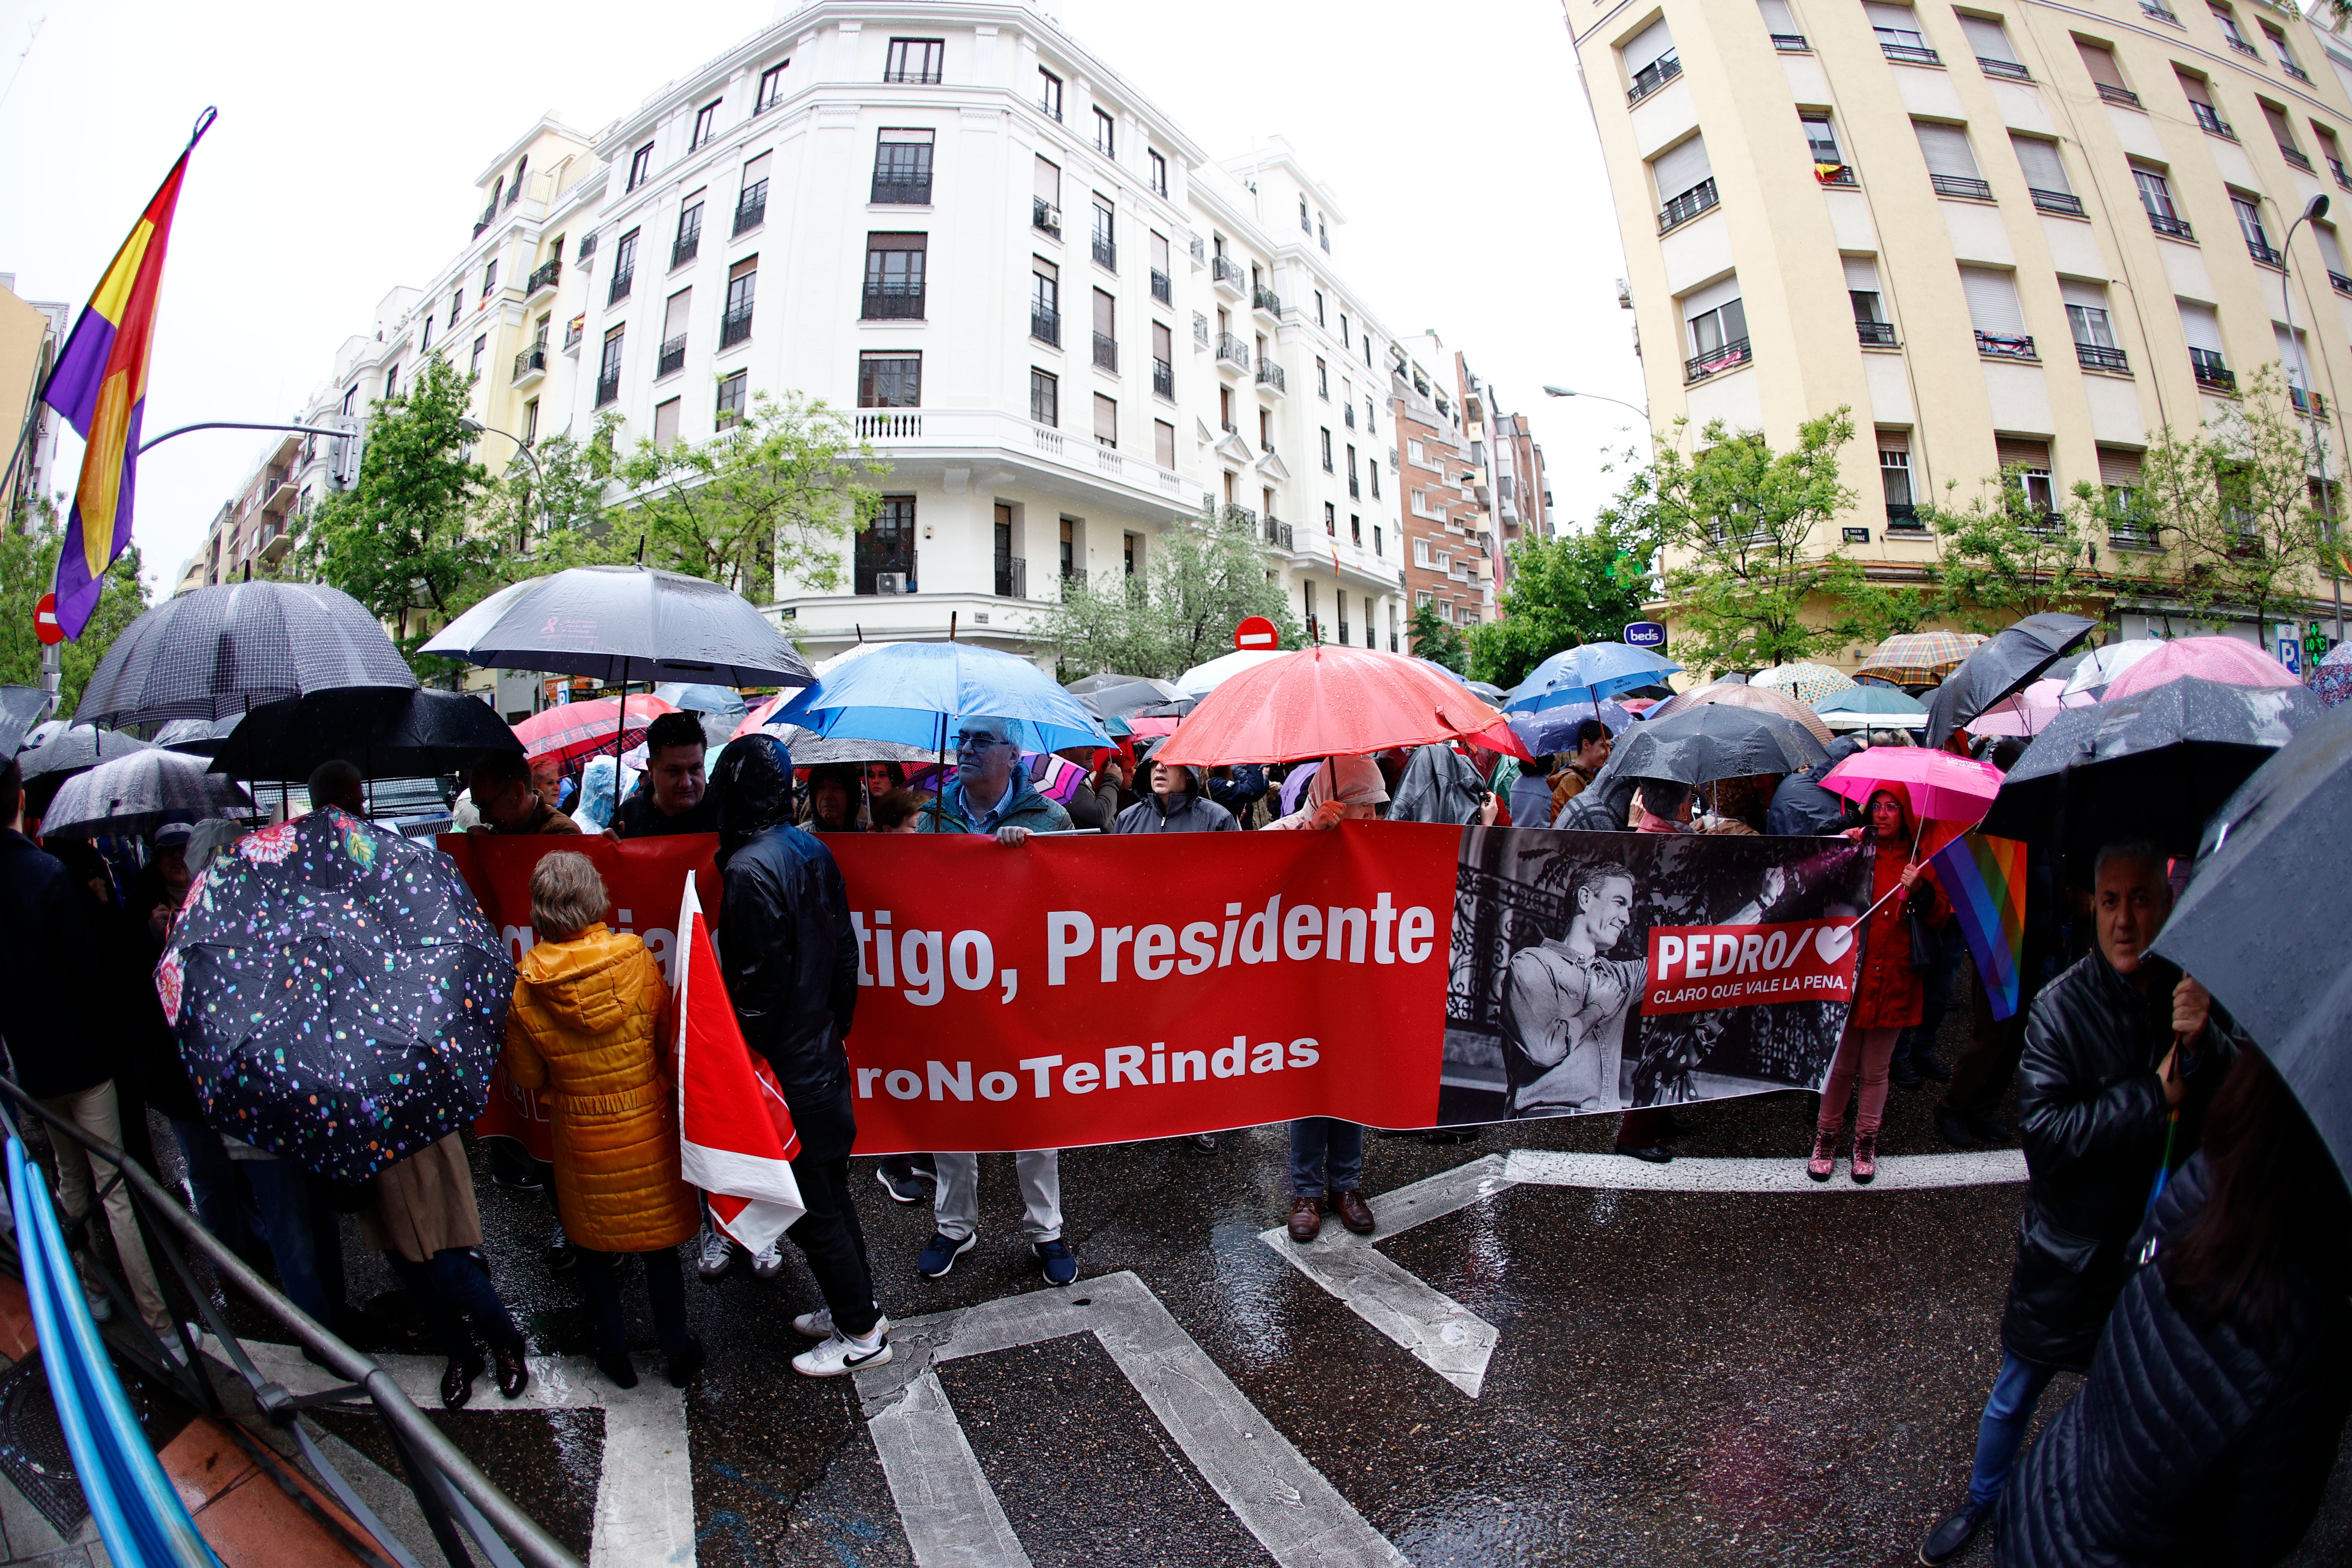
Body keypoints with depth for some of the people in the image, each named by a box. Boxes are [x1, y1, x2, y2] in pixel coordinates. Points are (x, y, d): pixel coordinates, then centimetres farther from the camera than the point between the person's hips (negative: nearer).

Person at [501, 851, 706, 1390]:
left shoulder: (525, 991, -16)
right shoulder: (637, 959, -17)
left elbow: (527, 1076, -3)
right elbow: (669, 1033, -4)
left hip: (581, 1138, 0)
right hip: (649, 1127, 0)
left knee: (592, 1246, 22)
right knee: (659, 1243, 17)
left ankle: (616, 1352, 35)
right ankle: (678, 1352, 30)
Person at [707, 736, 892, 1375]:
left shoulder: (750, 871, -22)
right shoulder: (814, 852, 3)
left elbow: (758, 984, -21)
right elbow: (844, 953, 9)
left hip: (785, 1067, -8)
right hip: (824, 1058, 8)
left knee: (810, 1207, 7)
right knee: (831, 1192, 21)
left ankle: (863, 1334, 22)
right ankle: (856, 1305, 37)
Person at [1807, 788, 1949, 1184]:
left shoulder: (1918, 860, 6)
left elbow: (1941, 918, 2)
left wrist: (1920, 890, -16)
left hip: (1894, 980, 1)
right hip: (1850, 973, -1)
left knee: (1875, 1070, 10)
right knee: (1841, 1065, 4)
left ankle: (1866, 1143, 26)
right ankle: (1825, 1139, 19)